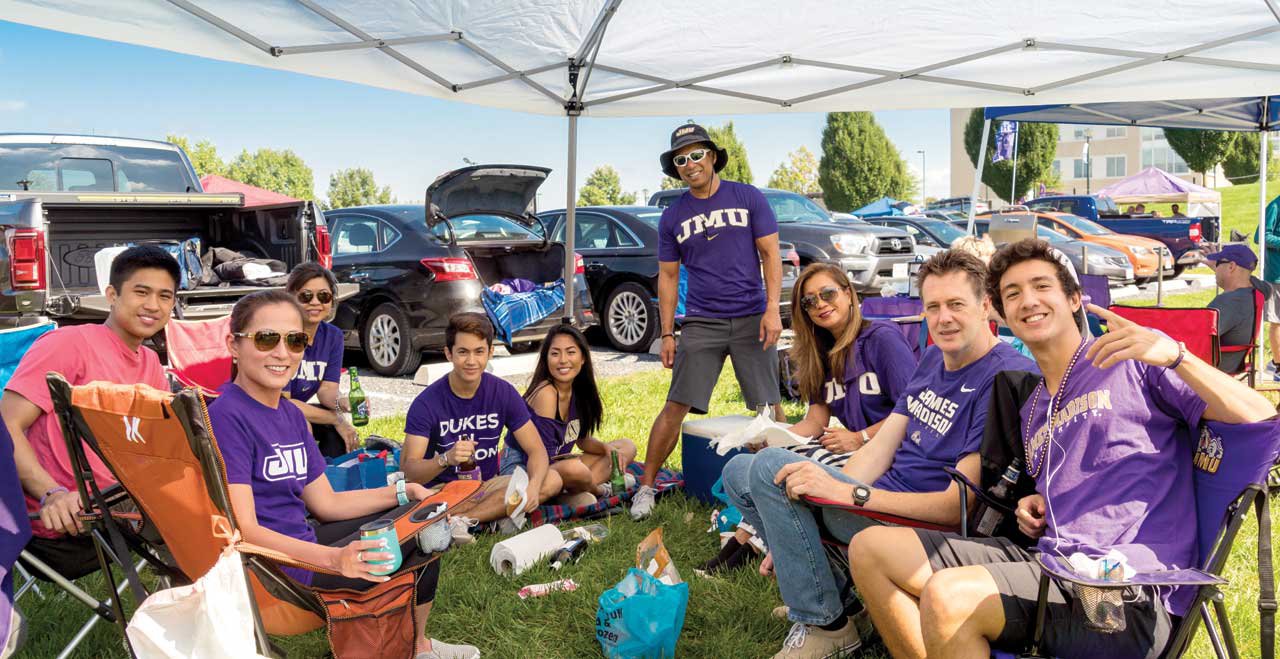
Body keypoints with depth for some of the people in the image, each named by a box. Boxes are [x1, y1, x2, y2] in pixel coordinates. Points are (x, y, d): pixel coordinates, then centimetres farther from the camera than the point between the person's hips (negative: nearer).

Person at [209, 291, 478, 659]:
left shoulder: (291, 415, 8)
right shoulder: (227, 416, -19)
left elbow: (326, 503, 13)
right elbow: (245, 530, -25)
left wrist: (403, 492, 5)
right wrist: (333, 558, -37)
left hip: (300, 542, 9)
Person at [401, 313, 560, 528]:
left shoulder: (503, 393, -3)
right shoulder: (427, 403, -13)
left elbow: (536, 450, -5)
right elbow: (409, 471, -17)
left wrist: (533, 485, -26)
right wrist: (446, 459, -38)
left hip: (487, 484, 5)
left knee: (552, 480, -23)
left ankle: (453, 521, -23)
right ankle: (495, 515, -21)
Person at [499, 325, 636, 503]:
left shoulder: (577, 391, 3)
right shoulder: (546, 393, -21)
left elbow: (582, 440, 15)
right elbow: (543, 458, -23)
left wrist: (606, 448, -6)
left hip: (555, 466, 9)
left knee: (627, 447, 9)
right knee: (574, 468, -41)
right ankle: (597, 490, -5)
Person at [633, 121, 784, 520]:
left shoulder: (748, 198, 4)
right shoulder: (673, 217, 9)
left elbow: (770, 255, 2)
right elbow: (668, 277, 11)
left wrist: (772, 309, -9)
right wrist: (667, 334, 6)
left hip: (751, 319, -1)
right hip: (701, 323, 1)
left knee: (769, 408, 1)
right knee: (676, 407, -3)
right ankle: (646, 487, 6)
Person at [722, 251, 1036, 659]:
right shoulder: (933, 357, 10)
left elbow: (958, 507, -21)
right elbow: (881, 448, 5)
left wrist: (845, 491, -25)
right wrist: (790, 534, -3)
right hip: (886, 493, 9)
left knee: (771, 467, -22)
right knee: (739, 473, 7)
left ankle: (825, 624, -6)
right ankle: (841, 596, 7)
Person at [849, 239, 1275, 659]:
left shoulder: (1133, 359, 1)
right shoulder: (1032, 409, 23)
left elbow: (1260, 420, -7)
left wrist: (1174, 355, -21)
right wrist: (1035, 506, 11)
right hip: (1048, 560, 7)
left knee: (948, 595, -33)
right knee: (871, 548, -3)